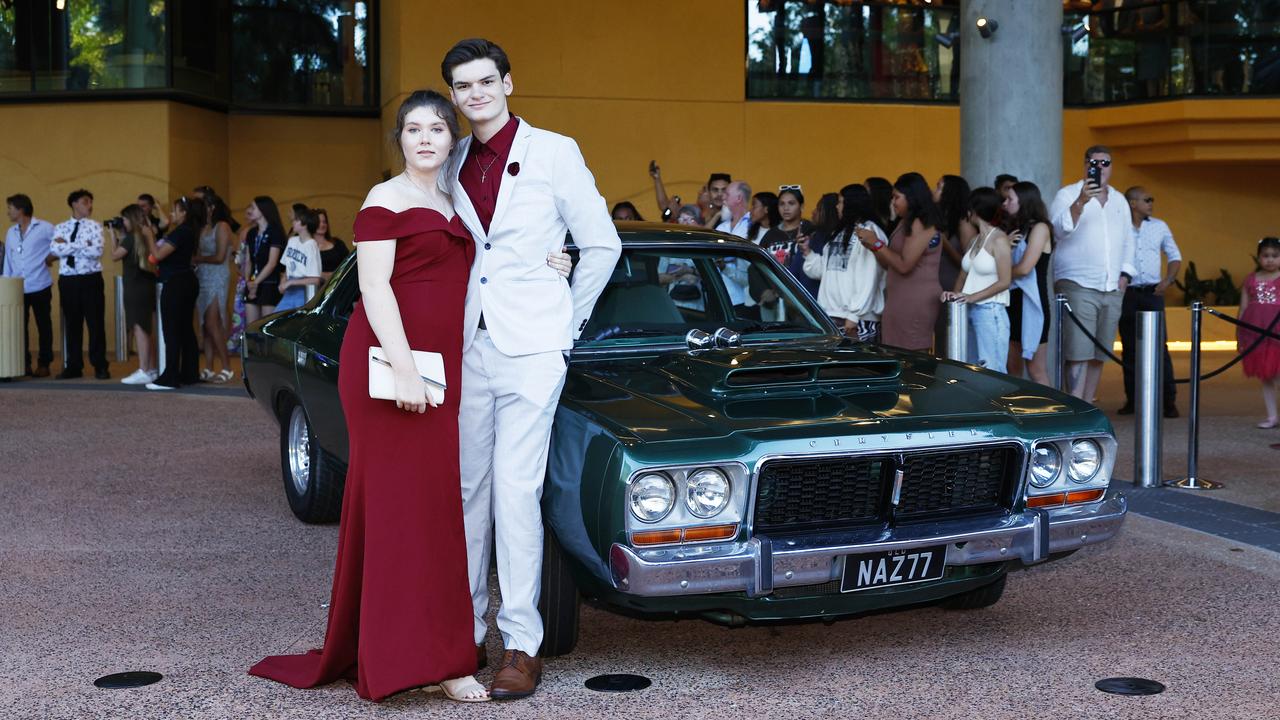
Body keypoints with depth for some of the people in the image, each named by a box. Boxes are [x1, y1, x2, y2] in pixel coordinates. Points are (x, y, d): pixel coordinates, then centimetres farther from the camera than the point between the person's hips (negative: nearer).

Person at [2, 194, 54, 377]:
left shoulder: (44, 228, -4)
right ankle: (23, 364, 8)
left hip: (39, 287, -4)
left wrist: (50, 257, -5)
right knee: (19, 327, 2)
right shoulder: (10, 232, 12)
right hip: (17, 288, 4)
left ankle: (43, 364, 10)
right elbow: (8, 261, 15)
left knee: (43, 326, 3)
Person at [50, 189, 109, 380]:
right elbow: (54, 250, -9)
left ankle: (100, 366, 7)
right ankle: (73, 366, 16)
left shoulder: (94, 226, 1)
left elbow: (96, 251, -14)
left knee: (96, 323, 0)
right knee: (72, 324, 8)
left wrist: (67, 246, -9)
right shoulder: (61, 227, 8)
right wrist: (81, 245, -14)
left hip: (90, 280, -3)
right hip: (67, 280, 3)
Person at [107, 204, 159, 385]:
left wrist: (113, 236, 5)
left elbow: (115, 255, -6)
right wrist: (121, 237, 14)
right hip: (146, 285, 9)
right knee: (146, 329, 14)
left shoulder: (132, 236, -13)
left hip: (136, 287, -9)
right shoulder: (146, 235, 12)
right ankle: (152, 369, 18)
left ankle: (143, 372, -11)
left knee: (139, 328, -9)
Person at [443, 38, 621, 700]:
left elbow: (602, 245, 2)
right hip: (469, 346, 5)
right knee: (469, 490, 7)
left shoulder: (553, 153, -2)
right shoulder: (453, 167, 11)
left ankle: (521, 644, -3)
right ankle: (465, 628, 16)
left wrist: (568, 323, 4)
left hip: (530, 347, -4)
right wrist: (449, 329, 13)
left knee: (515, 491, -9)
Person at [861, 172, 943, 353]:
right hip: (900, 301, 9)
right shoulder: (905, 223, 18)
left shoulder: (921, 224, -9)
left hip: (916, 301, -9)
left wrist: (877, 243, -9)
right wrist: (872, 247, 6)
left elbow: (904, 265, -15)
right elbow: (890, 265, 20)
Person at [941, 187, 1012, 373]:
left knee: (991, 371, -9)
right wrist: (956, 293, 1)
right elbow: (964, 273, 20)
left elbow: (1004, 282, -13)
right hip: (970, 311, 8)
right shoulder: (975, 240, 16)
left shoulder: (998, 239, -8)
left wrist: (973, 296, -17)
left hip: (990, 312, -8)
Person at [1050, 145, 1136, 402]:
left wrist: (1125, 273, 10)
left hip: (1112, 289, 6)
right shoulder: (1068, 195, 1)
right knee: (1079, 353, -12)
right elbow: (1060, 229, -16)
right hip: (1079, 286, -6)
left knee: (1099, 354, 7)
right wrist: (1081, 202, -30)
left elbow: (1128, 240, 23)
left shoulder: (1119, 201, 19)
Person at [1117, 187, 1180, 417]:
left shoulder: (1160, 226, 9)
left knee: (1159, 347, -6)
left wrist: (1168, 280, 1)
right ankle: (1132, 399, 12)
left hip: (1153, 293, 1)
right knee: (1129, 349, 4)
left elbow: (1175, 256, 16)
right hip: (1126, 294, -1)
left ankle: (1169, 401, -5)